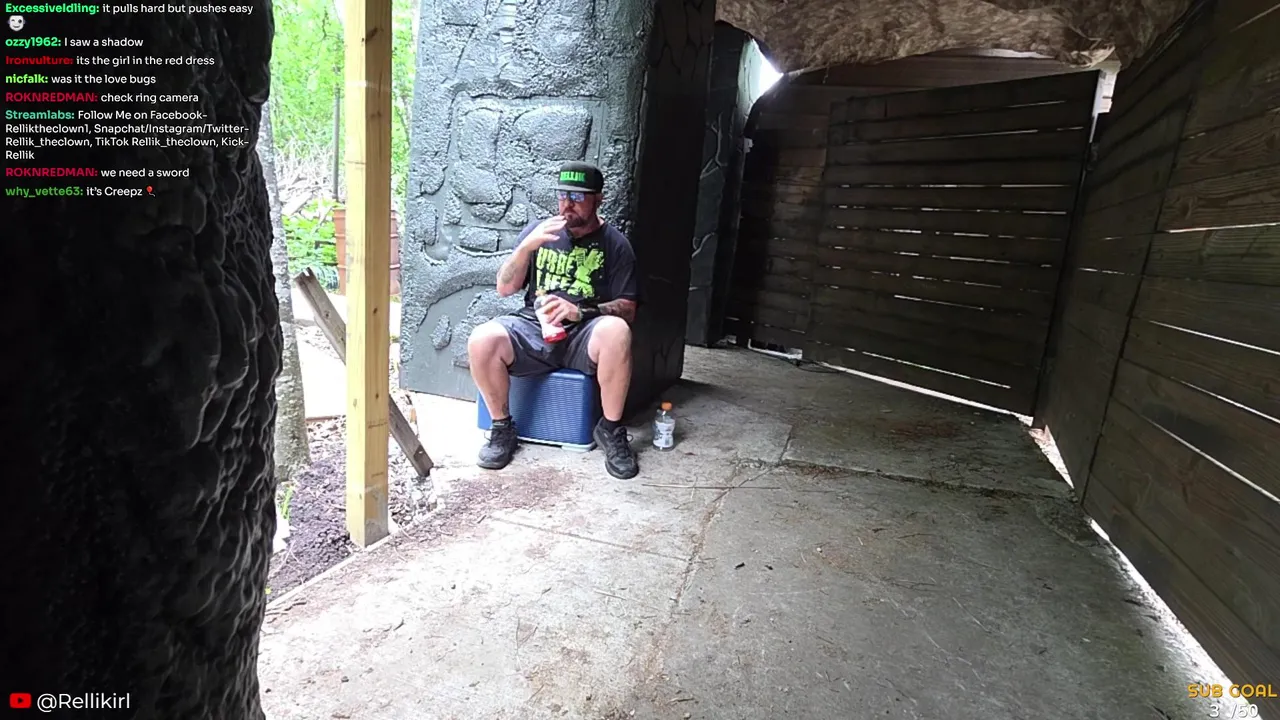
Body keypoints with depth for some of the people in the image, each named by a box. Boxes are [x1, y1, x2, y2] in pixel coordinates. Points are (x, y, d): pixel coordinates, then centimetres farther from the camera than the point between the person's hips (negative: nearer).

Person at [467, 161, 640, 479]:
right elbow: (504, 288, 7)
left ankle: (611, 429, -14)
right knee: (482, 341, -27)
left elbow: (627, 309, -3)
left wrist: (580, 311, -21)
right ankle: (502, 427, -2)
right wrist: (526, 246, -10)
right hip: (532, 328, 2)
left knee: (616, 331, -36)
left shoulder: (614, 243, 3)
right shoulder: (538, 231, 10)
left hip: (584, 334, -2)